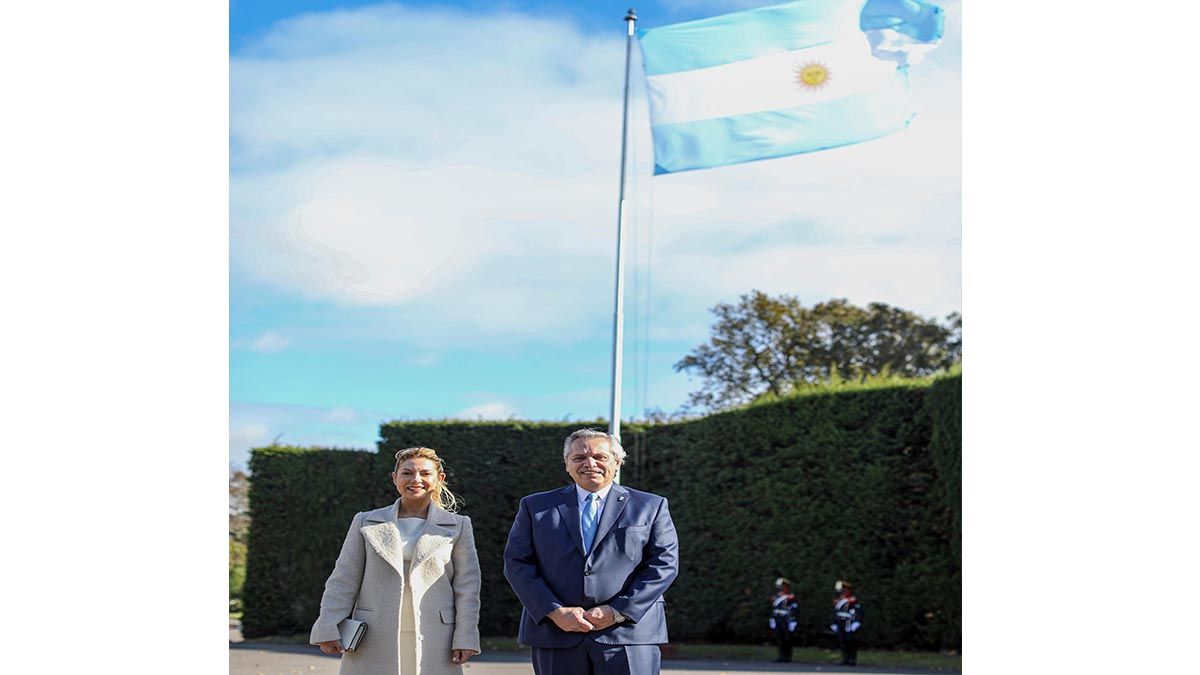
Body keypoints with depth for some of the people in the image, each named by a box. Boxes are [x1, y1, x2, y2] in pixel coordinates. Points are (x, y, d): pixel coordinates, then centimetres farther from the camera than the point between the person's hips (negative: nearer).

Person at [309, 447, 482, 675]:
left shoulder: (458, 527, 9)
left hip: (432, 644, 0)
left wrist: (465, 638, -3)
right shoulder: (366, 523, 11)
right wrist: (329, 628, -2)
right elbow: (344, 580, 8)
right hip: (375, 643, 0)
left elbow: (467, 586, 5)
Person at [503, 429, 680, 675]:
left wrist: (618, 612, -9)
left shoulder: (651, 507, 9)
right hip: (556, 636, 1)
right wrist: (555, 612, -9)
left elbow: (664, 564, 1)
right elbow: (517, 563, 5)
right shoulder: (535, 507, 12)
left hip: (628, 635, -1)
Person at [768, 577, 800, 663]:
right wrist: (772, 620, 19)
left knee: (787, 640, -1)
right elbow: (773, 611, 22)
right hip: (778, 622, 7)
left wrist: (792, 622, -15)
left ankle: (787, 657, 7)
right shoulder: (775, 598, 14)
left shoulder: (791, 598, -9)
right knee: (779, 639, 4)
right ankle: (782, 656, 8)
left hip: (786, 623, -7)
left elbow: (795, 611, -12)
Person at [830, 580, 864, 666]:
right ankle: (846, 659, 10)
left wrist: (857, 623, -18)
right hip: (840, 625, 7)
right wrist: (834, 624, 25)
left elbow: (859, 612, -13)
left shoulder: (853, 600, -10)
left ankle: (852, 660, -2)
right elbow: (835, 613, 25)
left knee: (851, 642, -8)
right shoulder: (837, 601, 15)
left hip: (849, 625, -7)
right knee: (842, 641, 4)